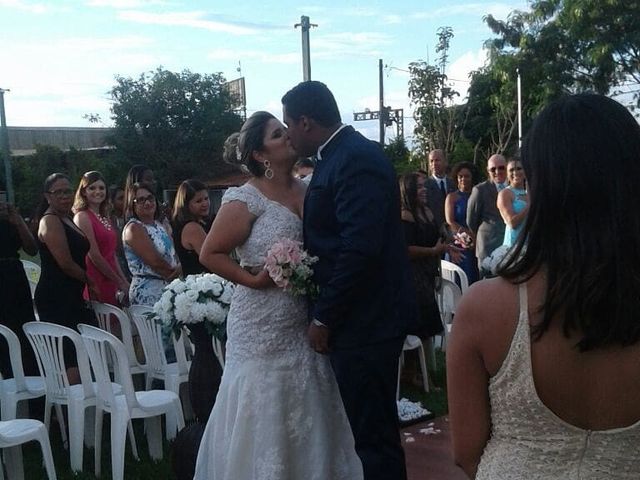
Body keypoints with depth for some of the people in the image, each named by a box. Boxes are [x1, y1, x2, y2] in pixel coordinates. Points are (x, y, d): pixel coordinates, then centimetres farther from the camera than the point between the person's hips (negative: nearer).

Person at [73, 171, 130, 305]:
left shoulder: (105, 217, 16)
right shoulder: (82, 217, -8)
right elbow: (94, 256, -13)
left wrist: (124, 281, 8)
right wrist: (119, 282, -8)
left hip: (110, 284, 7)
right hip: (95, 284, -7)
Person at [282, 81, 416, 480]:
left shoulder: (357, 159, -18)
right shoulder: (343, 154, 12)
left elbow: (359, 249, -25)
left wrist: (323, 317, -17)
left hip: (365, 318, -10)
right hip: (362, 313, 10)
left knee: (373, 432, 1)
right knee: (373, 426, 21)